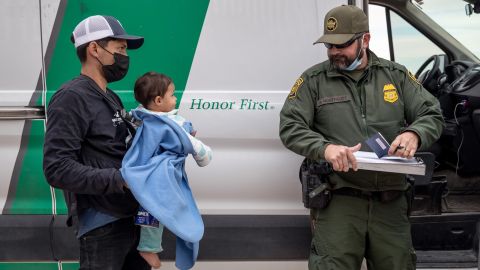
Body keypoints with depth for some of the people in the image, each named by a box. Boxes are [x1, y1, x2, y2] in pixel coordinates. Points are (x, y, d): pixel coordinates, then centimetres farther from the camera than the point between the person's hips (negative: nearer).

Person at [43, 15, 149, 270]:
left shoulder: (110, 97, 17)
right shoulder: (71, 98, -12)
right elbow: (57, 169, -20)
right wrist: (121, 179, -25)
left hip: (133, 216, 9)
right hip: (103, 226, -9)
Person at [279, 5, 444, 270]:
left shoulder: (396, 75, 11)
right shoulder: (313, 80, 5)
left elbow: (432, 116, 10)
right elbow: (290, 127, -2)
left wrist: (414, 134, -15)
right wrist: (324, 148, -22)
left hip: (390, 201, 3)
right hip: (338, 198, -2)